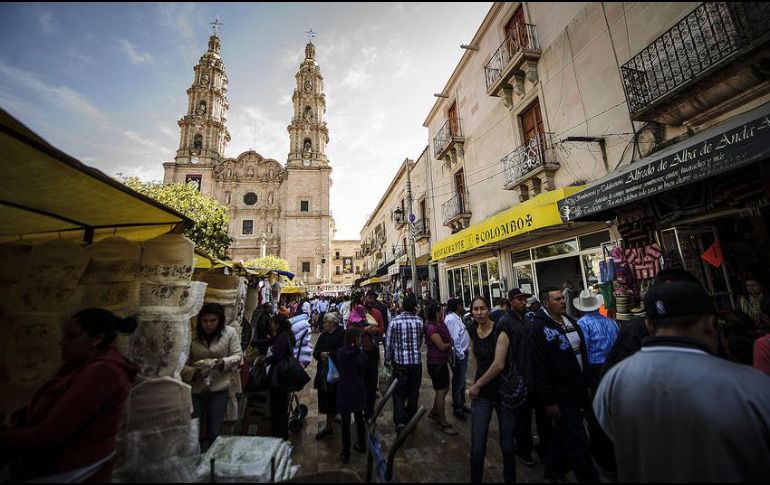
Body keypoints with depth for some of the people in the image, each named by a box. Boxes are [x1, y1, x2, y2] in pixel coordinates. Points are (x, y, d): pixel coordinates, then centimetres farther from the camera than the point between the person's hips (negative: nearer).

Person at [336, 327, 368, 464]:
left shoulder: (340, 352, -8)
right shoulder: (360, 354, -14)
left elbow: (339, 369, 6)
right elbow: (363, 372, -3)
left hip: (344, 390, 0)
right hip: (358, 390, 0)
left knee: (346, 422, 9)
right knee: (359, 418, 20)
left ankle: (346, 454, 17)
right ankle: (361, 445, 36)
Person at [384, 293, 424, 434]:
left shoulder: (395, 321, -12)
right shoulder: (419, 321, -7)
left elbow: (389, 343, -5)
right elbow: (420, 342, 4)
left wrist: (387, 360, 9)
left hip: (400, 361, -2)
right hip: (416, 361, 2)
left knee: (399, 393, 11)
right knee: (413, 392, 17)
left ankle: (400, 422, 1)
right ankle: (410, 419, 31)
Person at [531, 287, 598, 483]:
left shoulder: (570, 321, 7)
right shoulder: (539, 328, -19)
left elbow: (582, 353, 15)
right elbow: (539, 368, -20)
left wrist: (586, 384, 14)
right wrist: (548, 401, -18)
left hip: (578, 392, 8)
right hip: (560, 397, -8)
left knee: (563, 436, 22)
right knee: (578, 445, 1)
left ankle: (554, 473, 41)